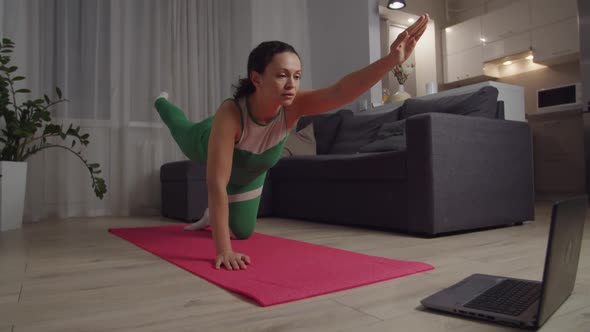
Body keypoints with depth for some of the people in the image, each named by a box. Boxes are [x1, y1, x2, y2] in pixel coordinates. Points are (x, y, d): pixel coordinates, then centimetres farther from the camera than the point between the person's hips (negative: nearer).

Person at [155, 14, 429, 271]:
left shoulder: (293, 106, -41)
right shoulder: (230, 113, -50)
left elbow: (340, 91, -59)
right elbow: (217, 184, -52)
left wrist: (392, 60, -73)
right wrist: (223, 250, -56)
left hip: (249, 170, 3)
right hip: (205, 144, -2)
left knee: (242, 231, 17)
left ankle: (213, 217, 49)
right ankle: (162, 103, 67)